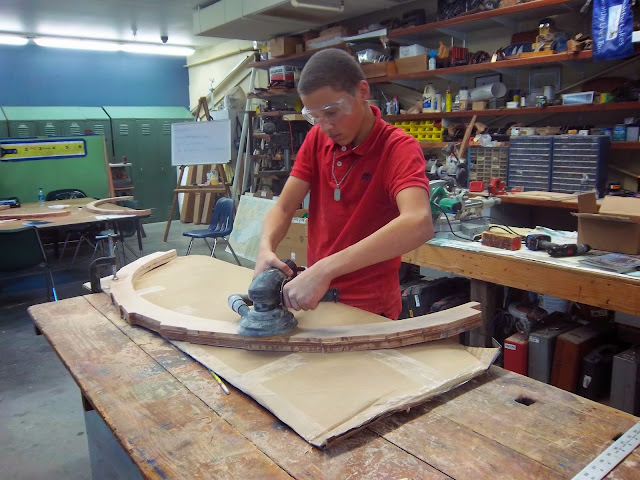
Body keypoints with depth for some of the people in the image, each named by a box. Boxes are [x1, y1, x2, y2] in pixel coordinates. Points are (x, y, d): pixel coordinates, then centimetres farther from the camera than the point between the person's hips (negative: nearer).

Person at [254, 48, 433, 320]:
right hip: (317, 297, 5)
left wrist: (324, 270, -45)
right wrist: (266, 249, -27)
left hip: (369, 310, -5)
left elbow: (418, 224, -38)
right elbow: (283, 208, -6)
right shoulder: (316, 139, -3)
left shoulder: (398, 148, -20)